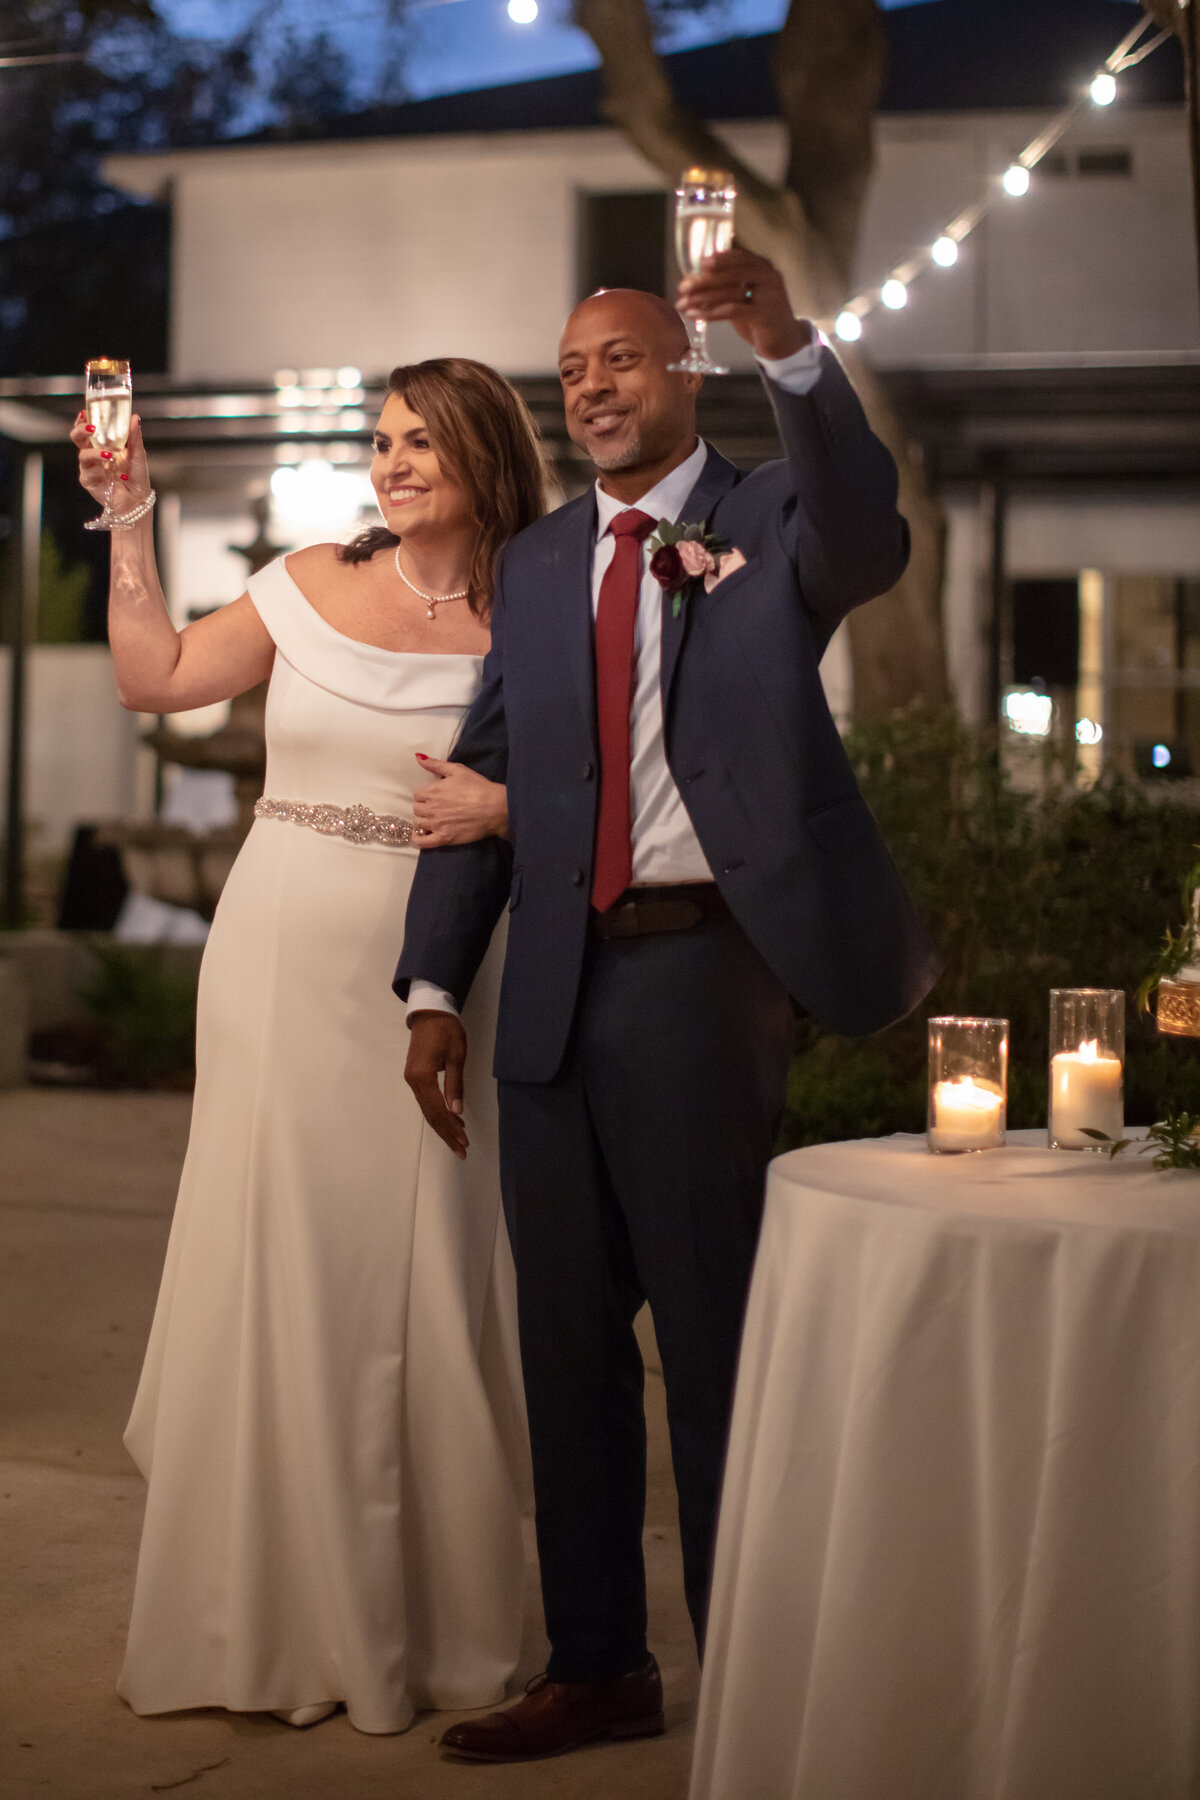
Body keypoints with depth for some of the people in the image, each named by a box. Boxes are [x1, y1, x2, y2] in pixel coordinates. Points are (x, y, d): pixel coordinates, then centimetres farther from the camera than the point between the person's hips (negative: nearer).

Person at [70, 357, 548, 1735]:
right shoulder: (314, 586, 6)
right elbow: (155, 679, 10)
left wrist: (508, 809, -15)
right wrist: (129, 515, 7)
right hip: (281, 962, 2)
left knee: (419, 1280, 0)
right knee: (272, 1268, 4)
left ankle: (419, 1622, 16)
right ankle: (274, 1615, 18)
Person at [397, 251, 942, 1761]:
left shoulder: (770, 527, 1)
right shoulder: (535, 564, 15)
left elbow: (868, 538, -23)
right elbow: (484, 776, 13)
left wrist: (791, 352, -38)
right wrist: (436, 985, 7)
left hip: (702, 971, -5)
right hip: (553, 990, 5)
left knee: (715, 1337, 1)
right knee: (566, 1339, 12)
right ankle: (595, 1669, 25)